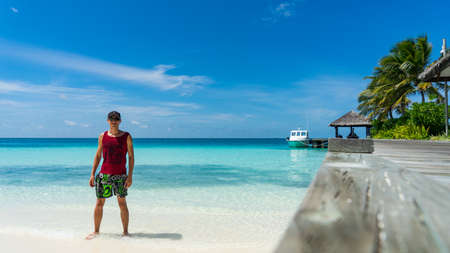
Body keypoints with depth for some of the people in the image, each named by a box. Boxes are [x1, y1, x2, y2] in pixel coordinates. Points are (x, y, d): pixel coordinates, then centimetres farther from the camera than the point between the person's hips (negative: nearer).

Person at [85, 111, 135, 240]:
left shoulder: (126, 136, -1)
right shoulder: (102, 136, 7)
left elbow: (131, 157, -2)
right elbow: (97, 156, 12)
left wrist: (130, 176, -9)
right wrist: (92, 174, 7)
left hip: (120, 175, -2)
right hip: (104, 174, 2)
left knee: (122, 203, 2)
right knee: (99, 202, 7)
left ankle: (125, 232, 15)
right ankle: (96, 231, 24)